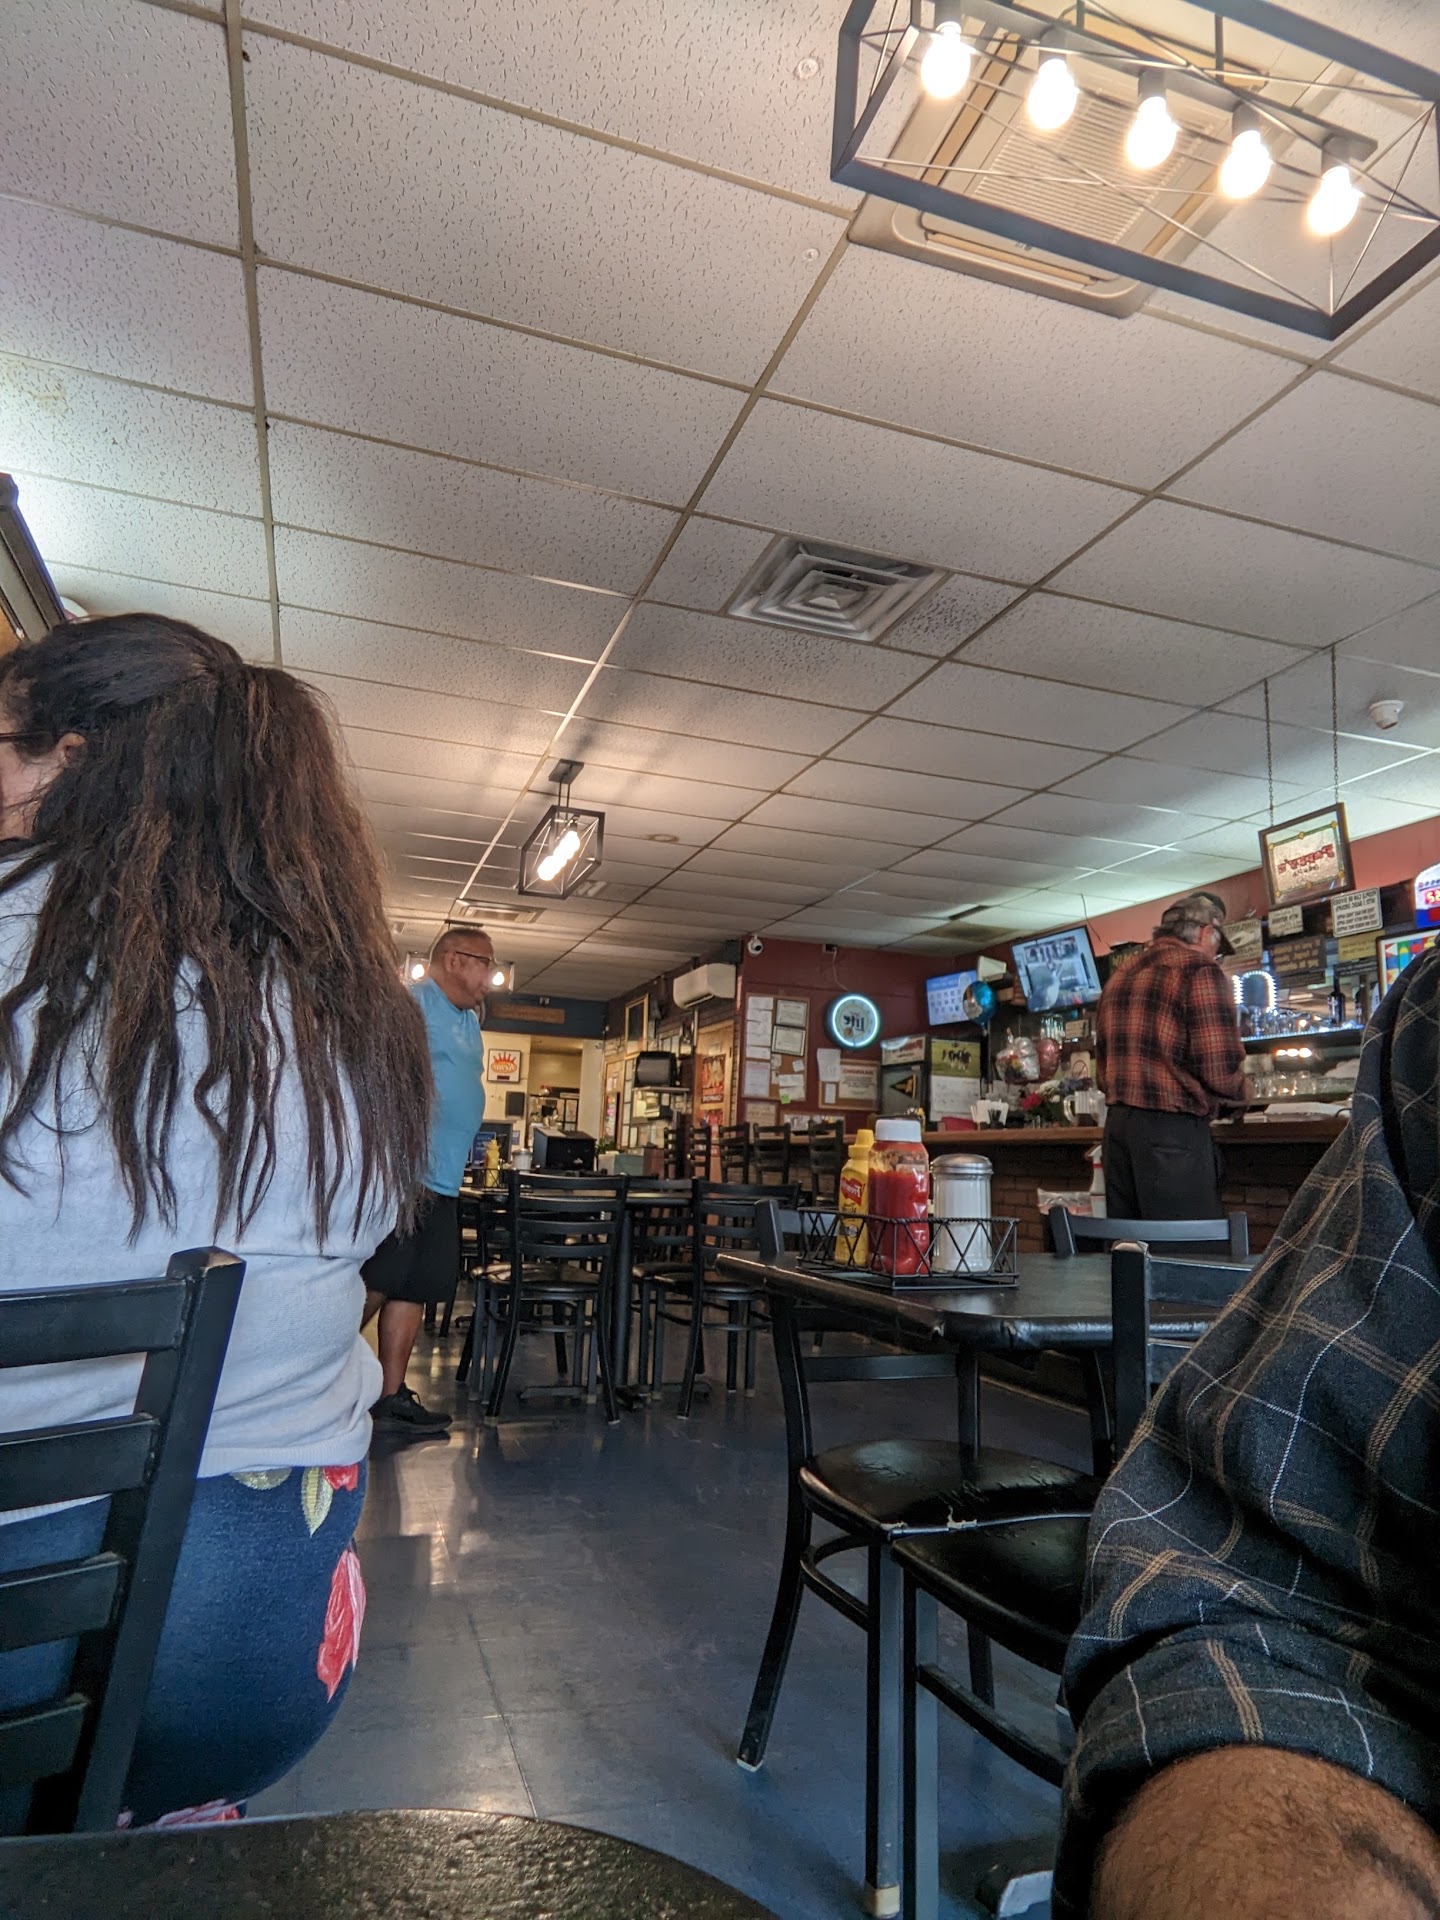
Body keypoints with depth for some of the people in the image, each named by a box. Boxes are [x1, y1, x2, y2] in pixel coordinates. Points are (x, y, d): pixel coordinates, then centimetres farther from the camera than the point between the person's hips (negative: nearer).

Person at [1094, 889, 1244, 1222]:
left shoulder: (1119, 976, 16)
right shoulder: (1200, 972, -7)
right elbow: (1221, 1072, -13)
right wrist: (1239, 1089, 6)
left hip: (1118, 1124, 8)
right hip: (1173, 1130, -7)